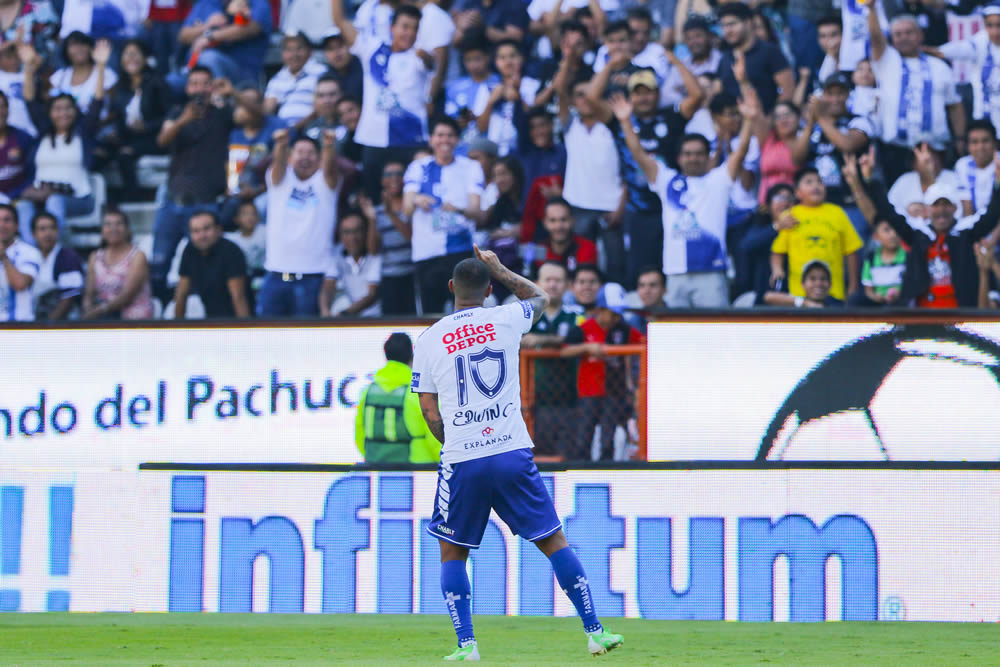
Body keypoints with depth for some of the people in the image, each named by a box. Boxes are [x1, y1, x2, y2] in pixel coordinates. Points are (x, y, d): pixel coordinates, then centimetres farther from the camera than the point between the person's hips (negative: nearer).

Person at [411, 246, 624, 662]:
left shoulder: (429, 340, 2)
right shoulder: (505, 321, 2)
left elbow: (430, 413, 3)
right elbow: (540, 298, 26)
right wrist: (498, 269, 33)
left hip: (461, 462, -1)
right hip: (512, 453, 1)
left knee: (453, 553, 13)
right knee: (553, 541, 8)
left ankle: (466, 644, 2)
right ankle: (594, 632, 6)